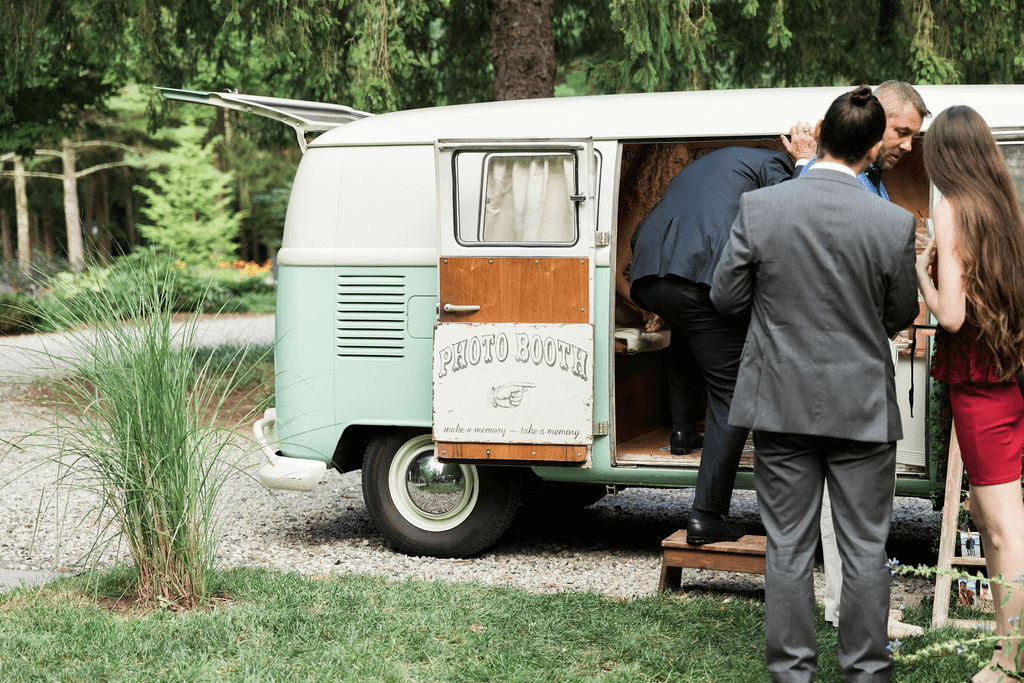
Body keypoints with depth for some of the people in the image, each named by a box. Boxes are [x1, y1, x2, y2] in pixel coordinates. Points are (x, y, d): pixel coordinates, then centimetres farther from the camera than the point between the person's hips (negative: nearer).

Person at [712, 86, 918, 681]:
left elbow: (726, 298, -2)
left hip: (782, 406, 1)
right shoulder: (895, 224, -12)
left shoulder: (759, 208, -10)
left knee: (789, 547, 10)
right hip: (863, 408, -1)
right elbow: (901, 317, 0)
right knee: (866, 548, 11)